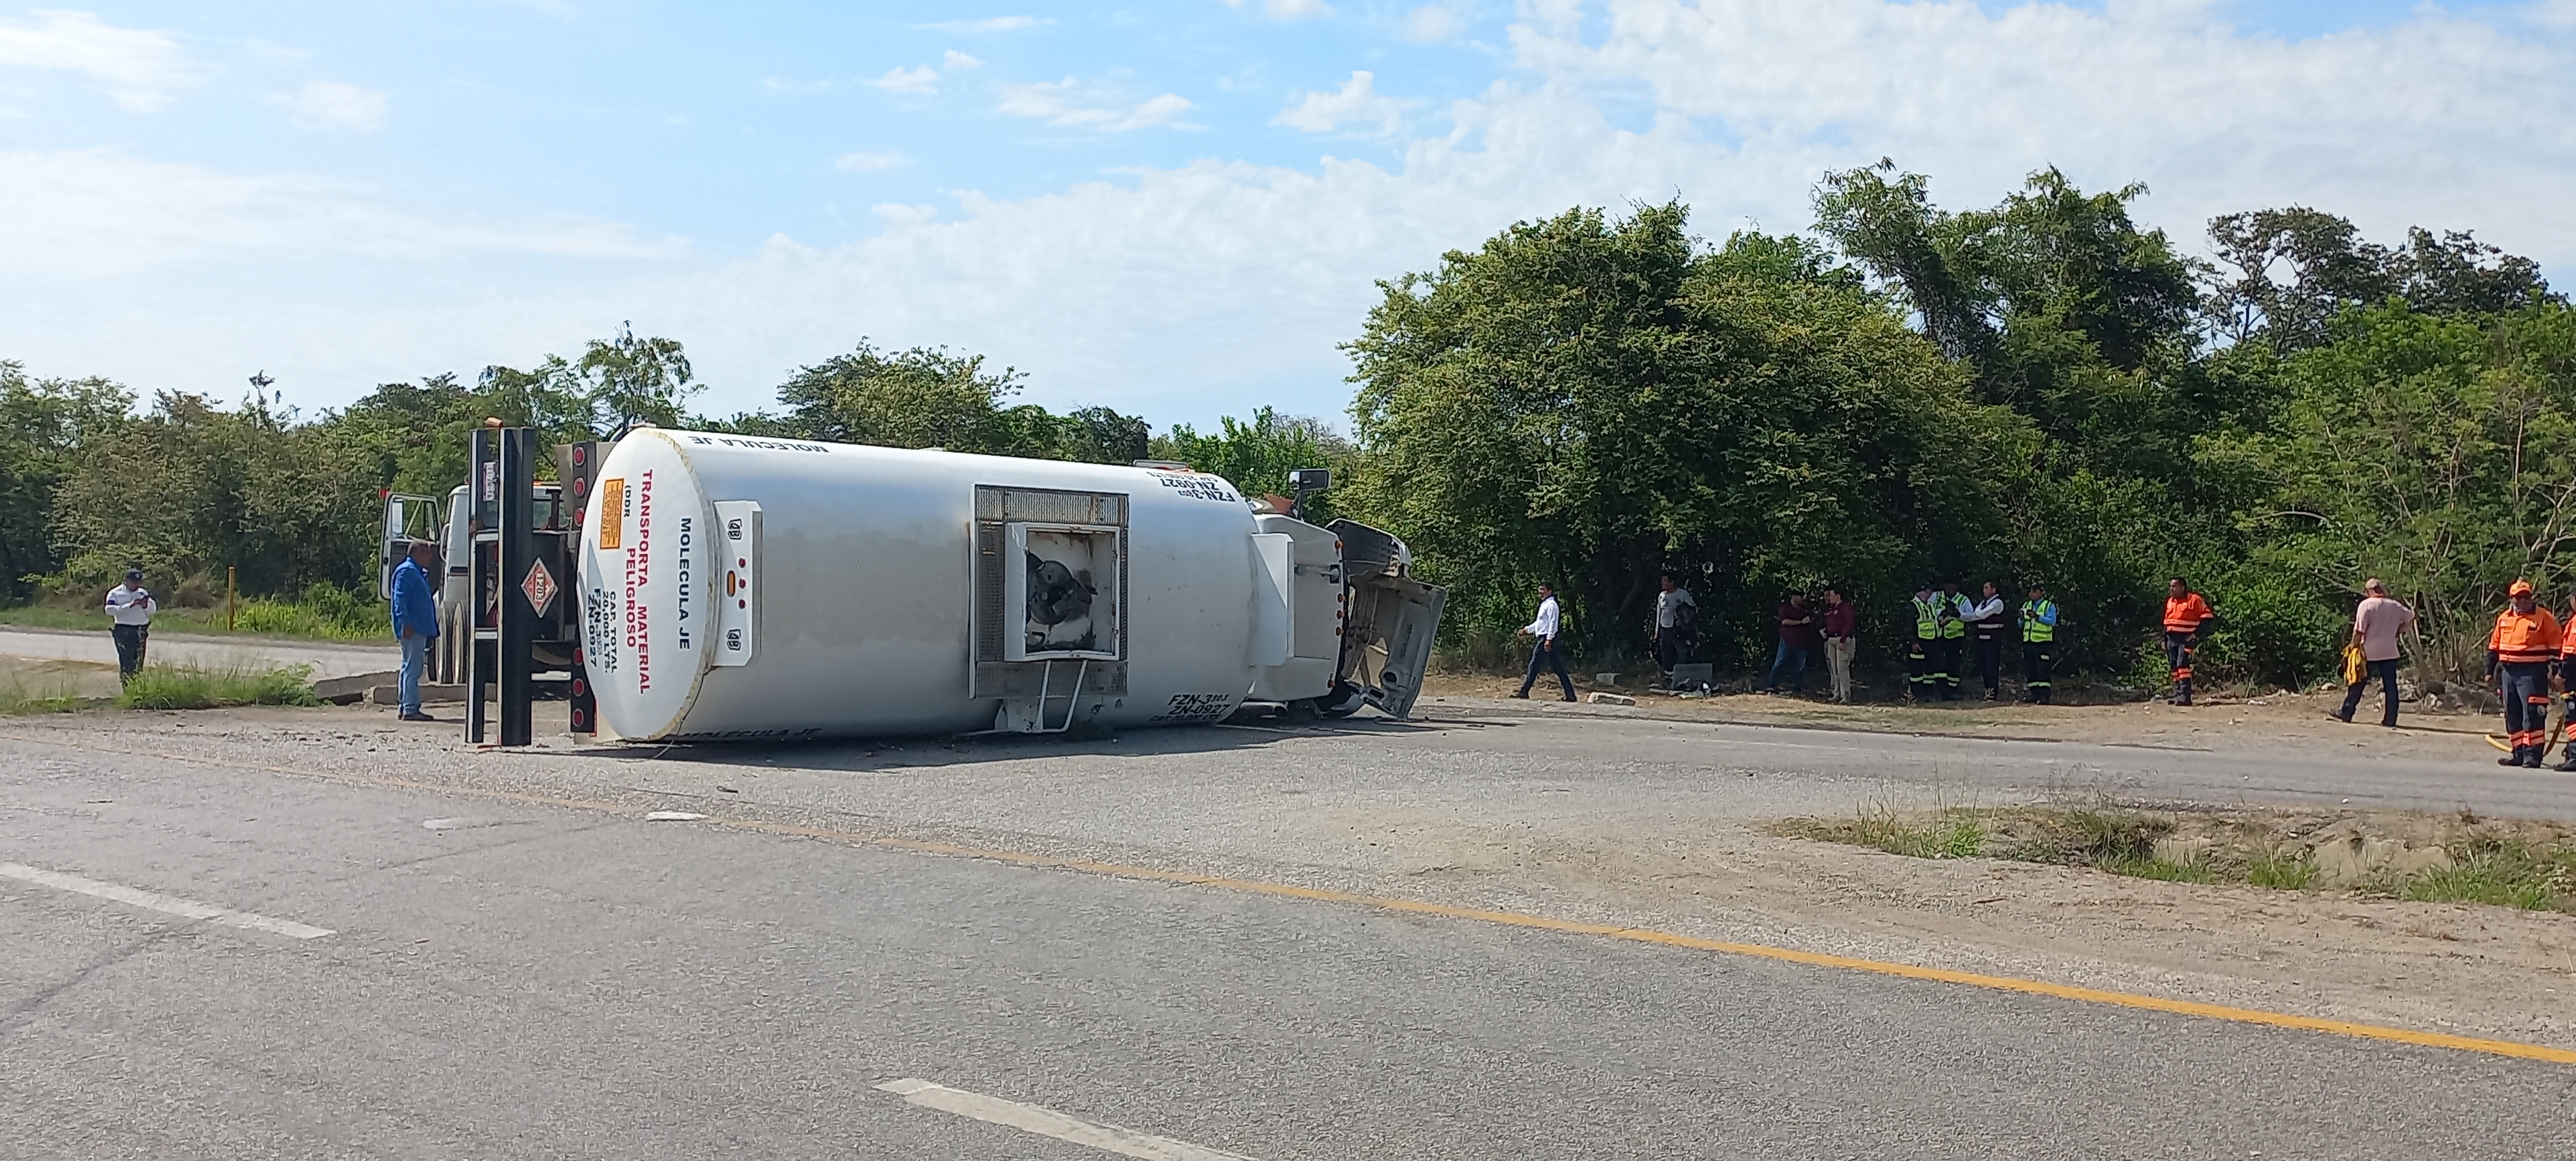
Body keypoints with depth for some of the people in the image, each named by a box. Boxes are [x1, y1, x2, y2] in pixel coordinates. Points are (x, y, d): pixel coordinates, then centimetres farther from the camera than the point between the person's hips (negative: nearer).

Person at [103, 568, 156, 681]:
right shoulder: (115, 593, 0)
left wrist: (145, 606, -9)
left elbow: (153, 610, 13)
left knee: (138, 661, 7)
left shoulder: (143, 593, 13)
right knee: (126, 660, -8)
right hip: (123, 630, -4)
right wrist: (129, 605, -17)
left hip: (140, 630, 4)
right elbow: (110, 610, -12)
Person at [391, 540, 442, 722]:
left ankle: (406, 707, 19)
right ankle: (410, 709, -12)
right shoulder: (406, 571, -9)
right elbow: (400, 600, -17)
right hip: (412, 630, -11)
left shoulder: (419, 573, 21)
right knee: (412, 668, -11)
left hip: (421, 629, 11)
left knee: (411, 669, 14)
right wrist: (406, 623, -23)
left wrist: (432, 630, 22)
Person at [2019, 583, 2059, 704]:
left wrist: (2037, 617, -25)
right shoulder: (2026, 605, 15)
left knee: (2043, 671, -7)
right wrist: (2022, 620, -6)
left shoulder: (2049, 606, -2)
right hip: (2028, 643, 6)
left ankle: (2044, 696, -8)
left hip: (2043, 643, -6)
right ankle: (2034, 694, 13)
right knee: (2030, 671, 7)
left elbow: (2052, 621, -15)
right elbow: (2021, 624, 17)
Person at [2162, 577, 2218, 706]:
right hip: (2172, 639, 7)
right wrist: (2165, 640, 16)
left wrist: (2196, 634, -15)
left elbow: (2207, 617, -8)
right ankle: (2177, 694, 15)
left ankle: (2185, 696, -18)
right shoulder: (2170, 602, 16)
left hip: (2186, 638, -7)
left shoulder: (2194, 600, -6)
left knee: (2183, 665, -16)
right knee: (2174, 666, 8)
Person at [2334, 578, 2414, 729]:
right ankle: (2390, 719, 4)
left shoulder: (2366, 605, -9)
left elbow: (2359, 630, -13)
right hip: (2390, 653, 3)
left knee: (2357, 684, 7)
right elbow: (2411, 617, 22)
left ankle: (2346, 713, 12)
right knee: (2390, 687, 5)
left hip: (2369, 653, -3)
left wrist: (2354, 647, -3)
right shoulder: (2395, 606, 6)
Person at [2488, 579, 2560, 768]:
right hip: (2508, 672, 6)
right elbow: (2494, 646, 19)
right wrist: (2490, 670, 17)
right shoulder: (2503, 619, 12)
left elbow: (2555, 646, -4)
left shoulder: (2544, 618, -3)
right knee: (2512, 715, 10)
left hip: (2532, 673, -6)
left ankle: (2533, 755, -9)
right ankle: (2519, 754, 17)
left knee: (2533, 714, -10)